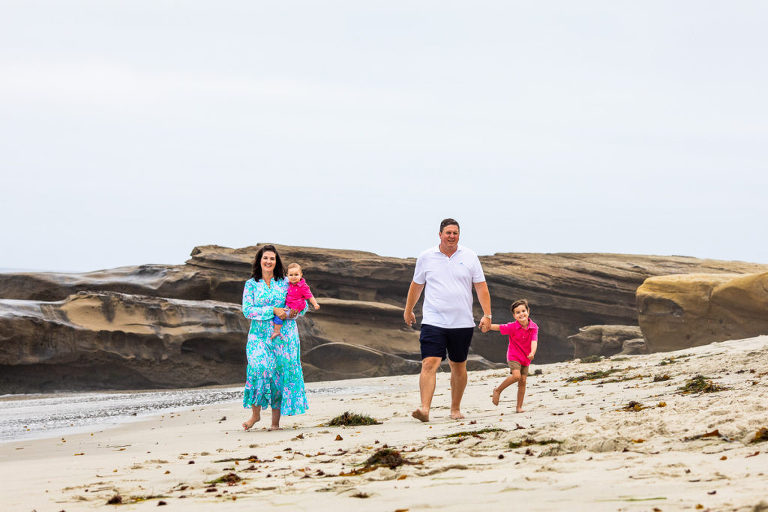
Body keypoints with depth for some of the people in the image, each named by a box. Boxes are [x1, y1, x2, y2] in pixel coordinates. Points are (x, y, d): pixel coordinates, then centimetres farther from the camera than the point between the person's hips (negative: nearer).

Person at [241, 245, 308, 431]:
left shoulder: (285, 283, 7)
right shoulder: (251, 284, 5)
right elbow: (247, 310, -5)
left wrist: (289, 313, -12)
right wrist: (273, 311, -14)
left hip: (284, 337, 1)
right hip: (260, 336, -1)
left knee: (281, 375, -2)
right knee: (259, 368, -22)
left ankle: (276, 422, 3)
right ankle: (255, 413, -8)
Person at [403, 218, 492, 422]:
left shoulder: (469, 257, 4)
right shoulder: (426, 257, 4)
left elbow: (481, 287, 4)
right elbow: (416, 286, 17)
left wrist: (487, 315, -4)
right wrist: (408, 310, 26)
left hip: (462, 323, 2)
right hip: (433, 321, -1)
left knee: (459, 367, 11)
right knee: (429, 364, -16)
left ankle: (455, 409, 26)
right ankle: (425, 409, -24)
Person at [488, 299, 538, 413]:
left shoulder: (533, 327, -9)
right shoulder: (512, 327, -14)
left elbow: (534, 341, -19)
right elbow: (498, 327, -9)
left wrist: (532, 353, -37)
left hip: (525, 358, 4)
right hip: (514, 356, -4)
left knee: (523, 381, 1)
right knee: (516, 376, -24)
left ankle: (519, 406, 10)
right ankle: (498, 390, -4)